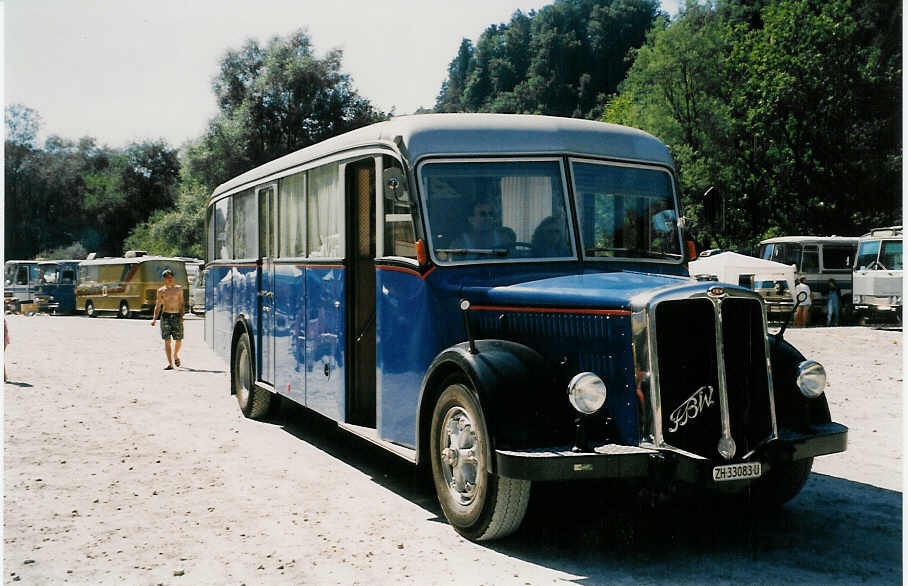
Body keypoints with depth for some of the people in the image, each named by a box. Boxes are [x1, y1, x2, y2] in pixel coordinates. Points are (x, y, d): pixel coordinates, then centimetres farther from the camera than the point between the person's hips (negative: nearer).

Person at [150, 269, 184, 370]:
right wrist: (154, 319, -1)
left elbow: (181, 303, 8)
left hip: (177, 316, 0)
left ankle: (175, 356, 30)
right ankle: (170, 363, -4)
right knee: (167, 340, -5)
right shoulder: (161, 291, 7)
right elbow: (157, 306, 10)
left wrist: (182, 316, -4)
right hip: (165, 316, 0)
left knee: (179, 340, 0)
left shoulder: (179, 288, 8)